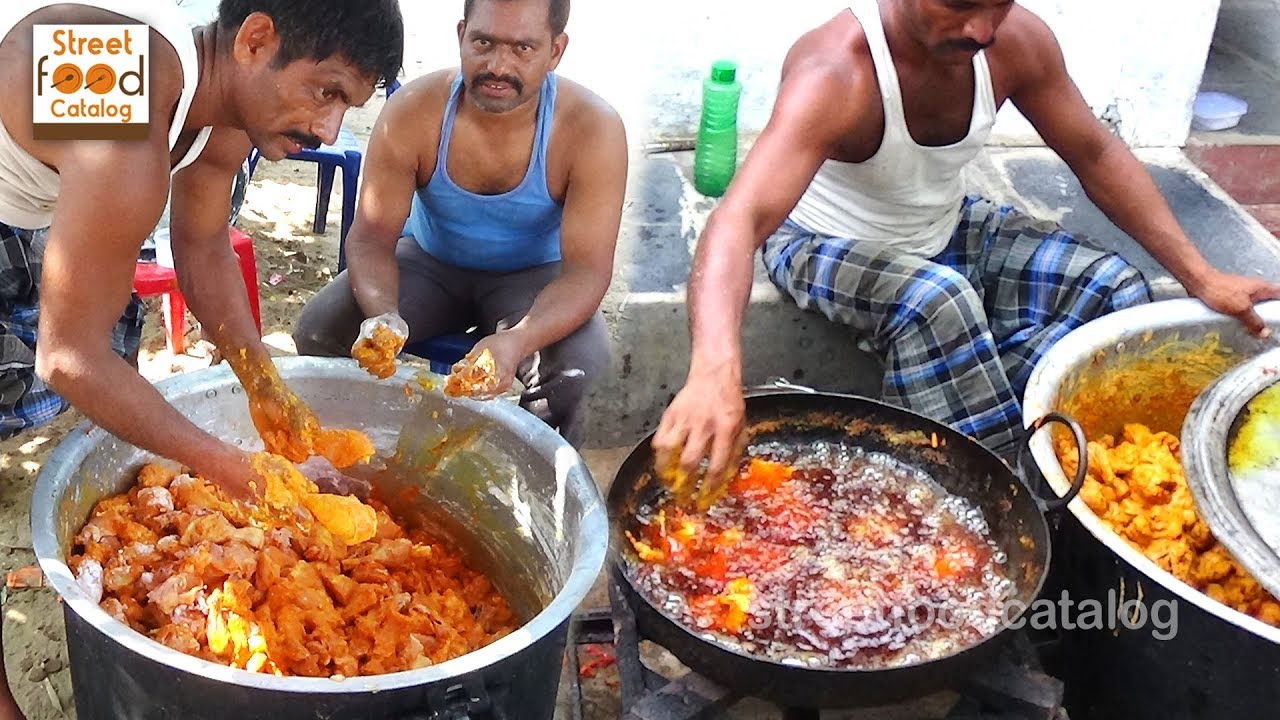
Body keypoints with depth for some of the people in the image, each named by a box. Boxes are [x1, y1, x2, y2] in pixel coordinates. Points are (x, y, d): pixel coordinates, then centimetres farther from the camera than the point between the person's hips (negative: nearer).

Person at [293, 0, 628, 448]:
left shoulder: (592, 129, -25)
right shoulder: (413, 111, -21)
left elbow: (587, 269, -27)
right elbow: (372, 236, -17)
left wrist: (517, 341, -47)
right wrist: (382, 315, -41)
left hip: (533, 275, -2)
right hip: (429, 261, 2)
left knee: (576, 361, -32)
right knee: (319, 330, -20)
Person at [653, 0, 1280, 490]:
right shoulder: (835, 74, -35)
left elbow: (1096, 156, -2)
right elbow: (739, 220, -49)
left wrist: (1201, 278, -8)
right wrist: (716, 372, -67)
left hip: (943, 231, 7)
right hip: (825, 247, -6)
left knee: (1114, 289, -7)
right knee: (935, 300, -37)